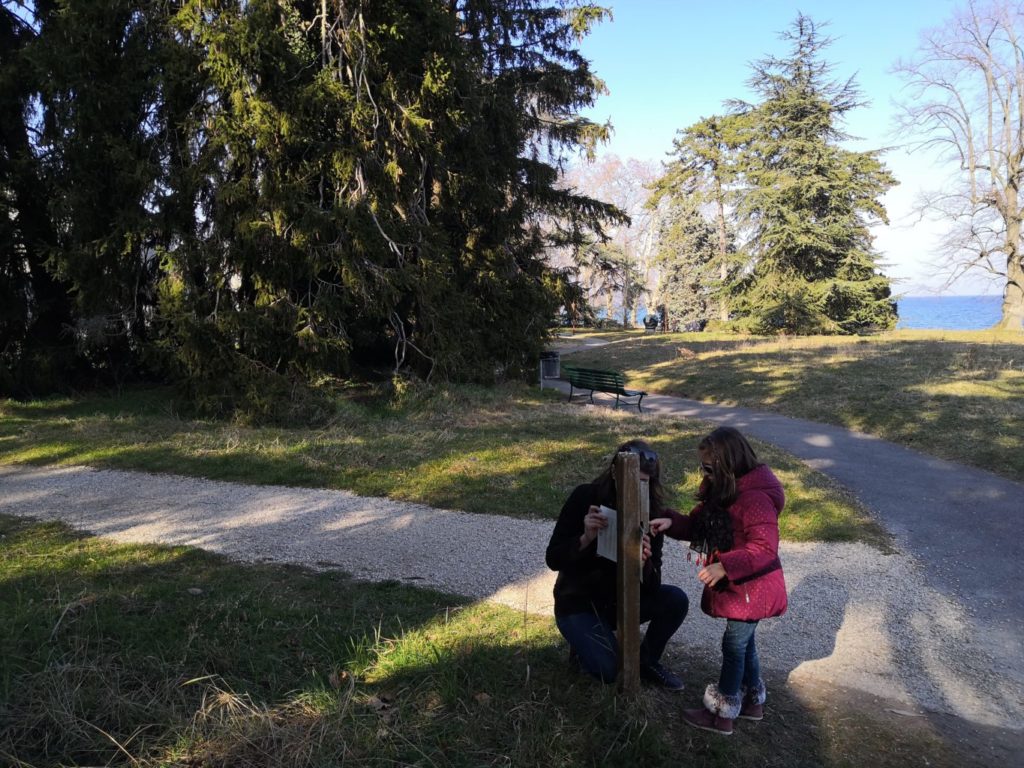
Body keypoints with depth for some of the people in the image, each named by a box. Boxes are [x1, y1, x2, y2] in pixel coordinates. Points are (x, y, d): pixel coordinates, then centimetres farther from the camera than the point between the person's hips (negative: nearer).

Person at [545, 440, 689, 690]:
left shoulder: (652, 511, -12)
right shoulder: (585, 497, -20)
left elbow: (652, 585, -15)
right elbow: (553, 559, -20)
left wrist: (644, 563, -37)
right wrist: (586, 538, -38)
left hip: (621, 597, 4)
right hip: (578, 601, -4)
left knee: (676, 600, -19)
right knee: (606, 670, -23)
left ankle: (646, 661, 6)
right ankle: (584, 644, 11)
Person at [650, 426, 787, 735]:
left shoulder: (755, 498, -26)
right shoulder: (721, 491, 3)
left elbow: (765, 548, -29)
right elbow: (697, 525, 8)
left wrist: (724, 567, -34)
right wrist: (671, 523, -11)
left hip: (751, 589, -9)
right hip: (734, 586, 9)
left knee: (733, 647, 3)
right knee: (743, 643, 21)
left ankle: (722, 715, 18)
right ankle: (753, 701, 39)